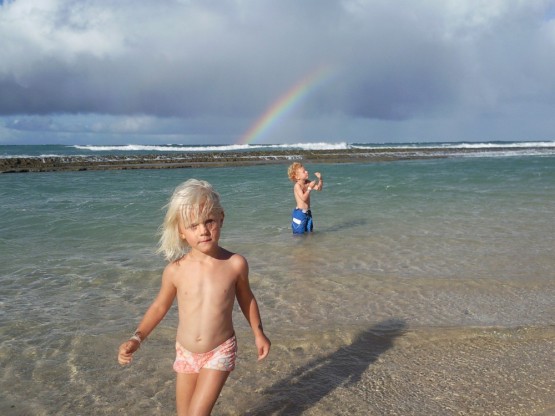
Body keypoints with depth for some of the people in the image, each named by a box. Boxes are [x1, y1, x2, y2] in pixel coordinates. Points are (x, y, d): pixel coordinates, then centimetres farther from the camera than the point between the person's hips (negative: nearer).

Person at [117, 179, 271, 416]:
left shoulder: (235, 264, -15)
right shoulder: (175, 270, -13)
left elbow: (245, 298, 4)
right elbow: (160, 306, 3)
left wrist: (258, 333, 11)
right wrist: (137, 338, -8)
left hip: (219, 353, -2)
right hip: (185, 353, 3)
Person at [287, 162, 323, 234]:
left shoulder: (307, 183, 4)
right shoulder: (297, 185, -16)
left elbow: (319, 188, 10)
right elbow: (304, 198, -27)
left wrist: (320, 179, -6)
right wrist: (310, 187, -28)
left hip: (308, 212, 8)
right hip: (300, 213, -8)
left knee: (309, 232, 14)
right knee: (299, 233, -3)